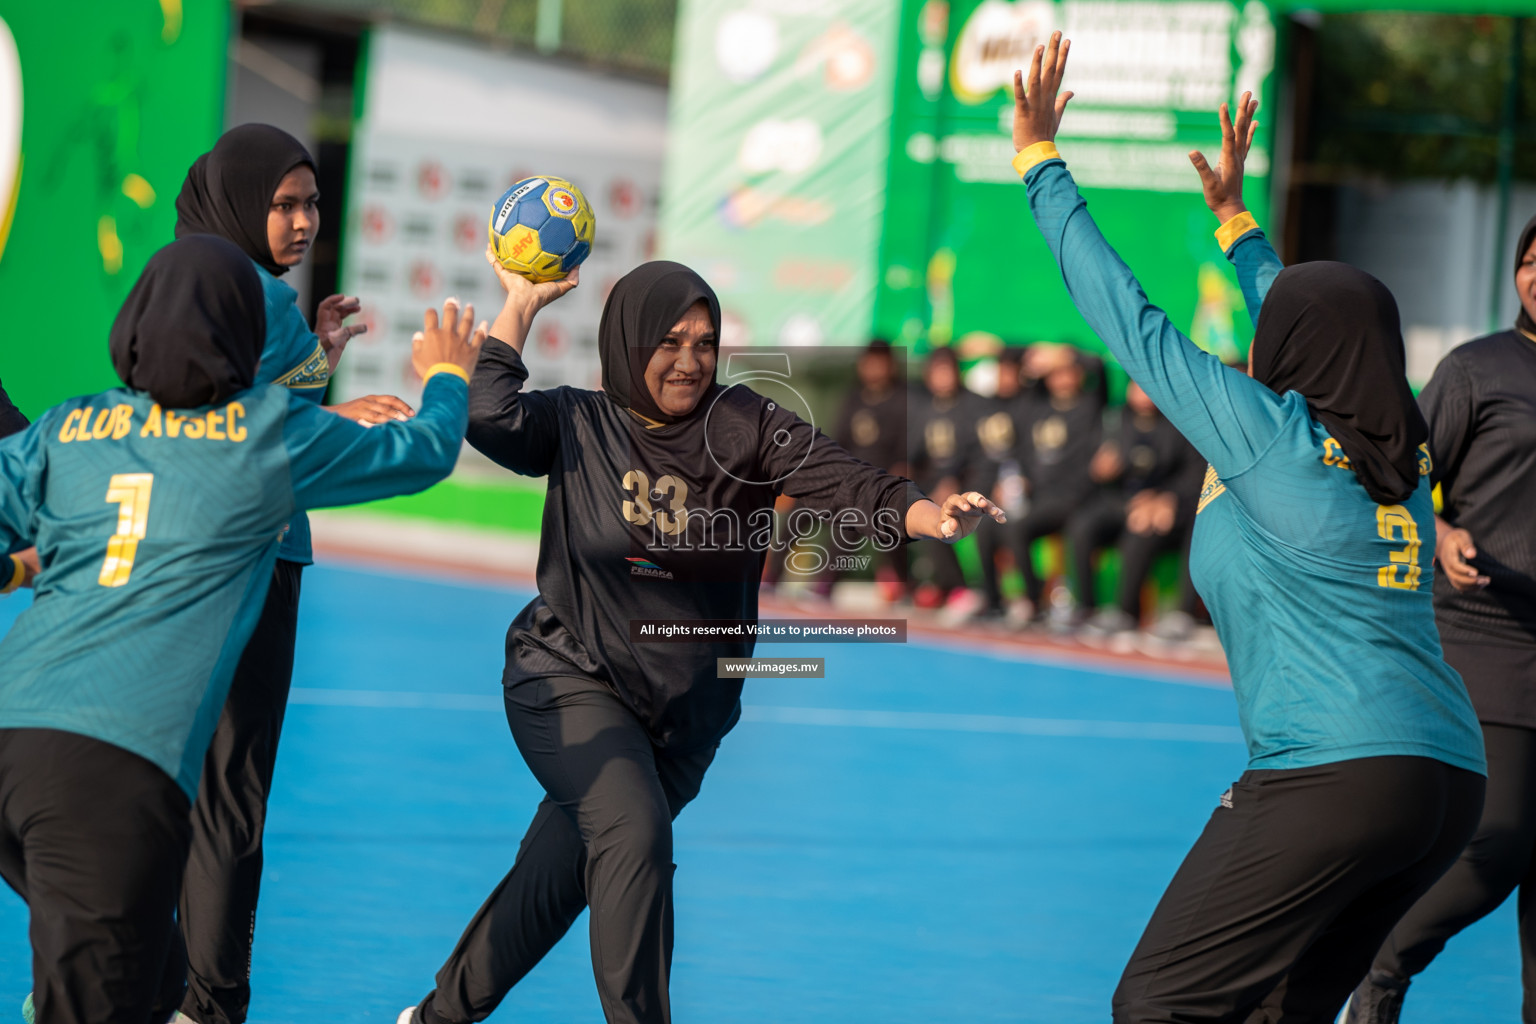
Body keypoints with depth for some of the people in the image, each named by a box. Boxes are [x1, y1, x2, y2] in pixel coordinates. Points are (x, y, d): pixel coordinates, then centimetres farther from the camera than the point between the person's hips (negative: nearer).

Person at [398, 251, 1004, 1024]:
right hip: (574, 679, -3)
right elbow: (487, 416, -25)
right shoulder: (577, 425, -8)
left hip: (686, 706, 3)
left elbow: (845, 482, -22)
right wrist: (520, 306, -15)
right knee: (635, 830, -27)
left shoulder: (746, 427, -9)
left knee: (566, 871, 14)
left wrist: (932, 517, -40)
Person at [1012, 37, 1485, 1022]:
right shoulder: (1405, 450, 16)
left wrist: (1041, 163, 11)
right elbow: (1315, 329, 35)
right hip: (1453, 779, 8)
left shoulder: (1267, 432, -3)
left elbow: (1132, 320, 3)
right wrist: (1234, 214, 47)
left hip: (1333, 771, -8)